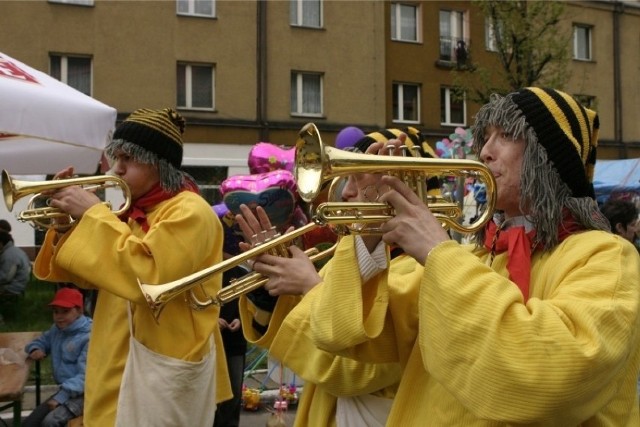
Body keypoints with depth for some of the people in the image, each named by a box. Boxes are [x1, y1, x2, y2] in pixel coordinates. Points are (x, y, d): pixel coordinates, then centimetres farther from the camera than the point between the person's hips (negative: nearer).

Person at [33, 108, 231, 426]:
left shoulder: (189, 212, -14)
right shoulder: (134, 211, 13)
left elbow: (148, 274, -29)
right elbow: (87, 277, 16)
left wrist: (94, 214, -20)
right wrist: (67, 222, 0)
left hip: (164, 366, -9)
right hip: (121, 363, 9)